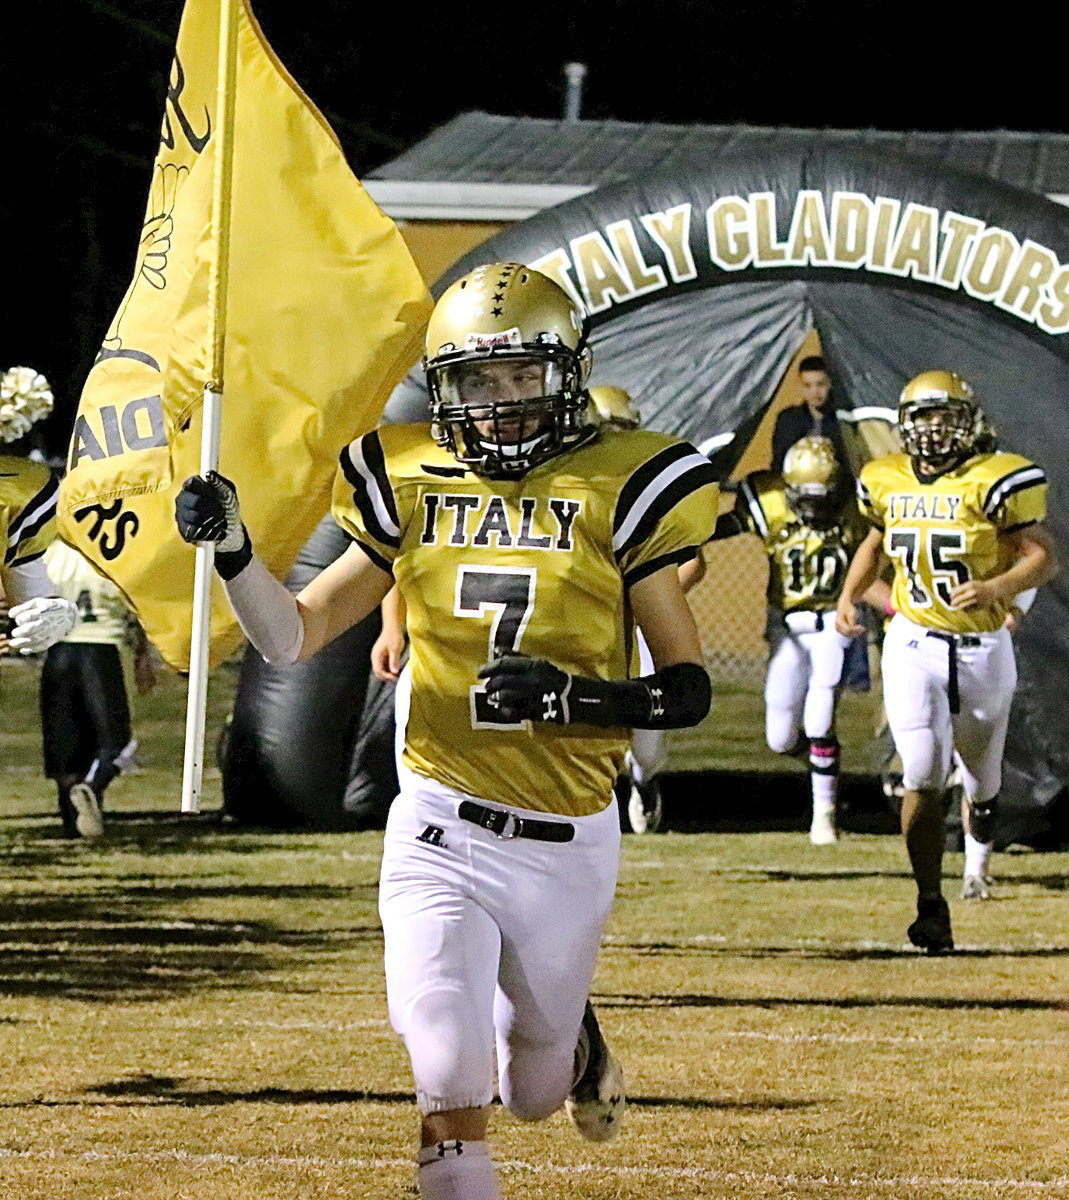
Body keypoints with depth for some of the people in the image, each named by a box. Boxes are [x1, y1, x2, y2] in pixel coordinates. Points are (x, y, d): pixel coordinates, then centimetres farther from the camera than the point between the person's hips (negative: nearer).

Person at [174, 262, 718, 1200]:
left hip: (566, 844, -1)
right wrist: (232, 549, -11)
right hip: (440, 830, 1)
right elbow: (293, 637, 7)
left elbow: (688, 690, -6)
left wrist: (570, 694, -22)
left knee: (532, 1092, 16)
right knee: (451, 1085, -17)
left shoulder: (618, 494, -5)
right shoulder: (412, 489, 4)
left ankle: (572, 1038, 51)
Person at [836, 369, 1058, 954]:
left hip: (982, 647, -1)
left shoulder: (994, 481, -12)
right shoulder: (888, 483, 2)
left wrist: (997, 588, -31)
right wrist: (849, 594, 10)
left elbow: (1043, 558, -13)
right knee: (923, 778, -13)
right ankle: (931, 905, -4)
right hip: (913, 643, 1)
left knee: (981, 777, 17)